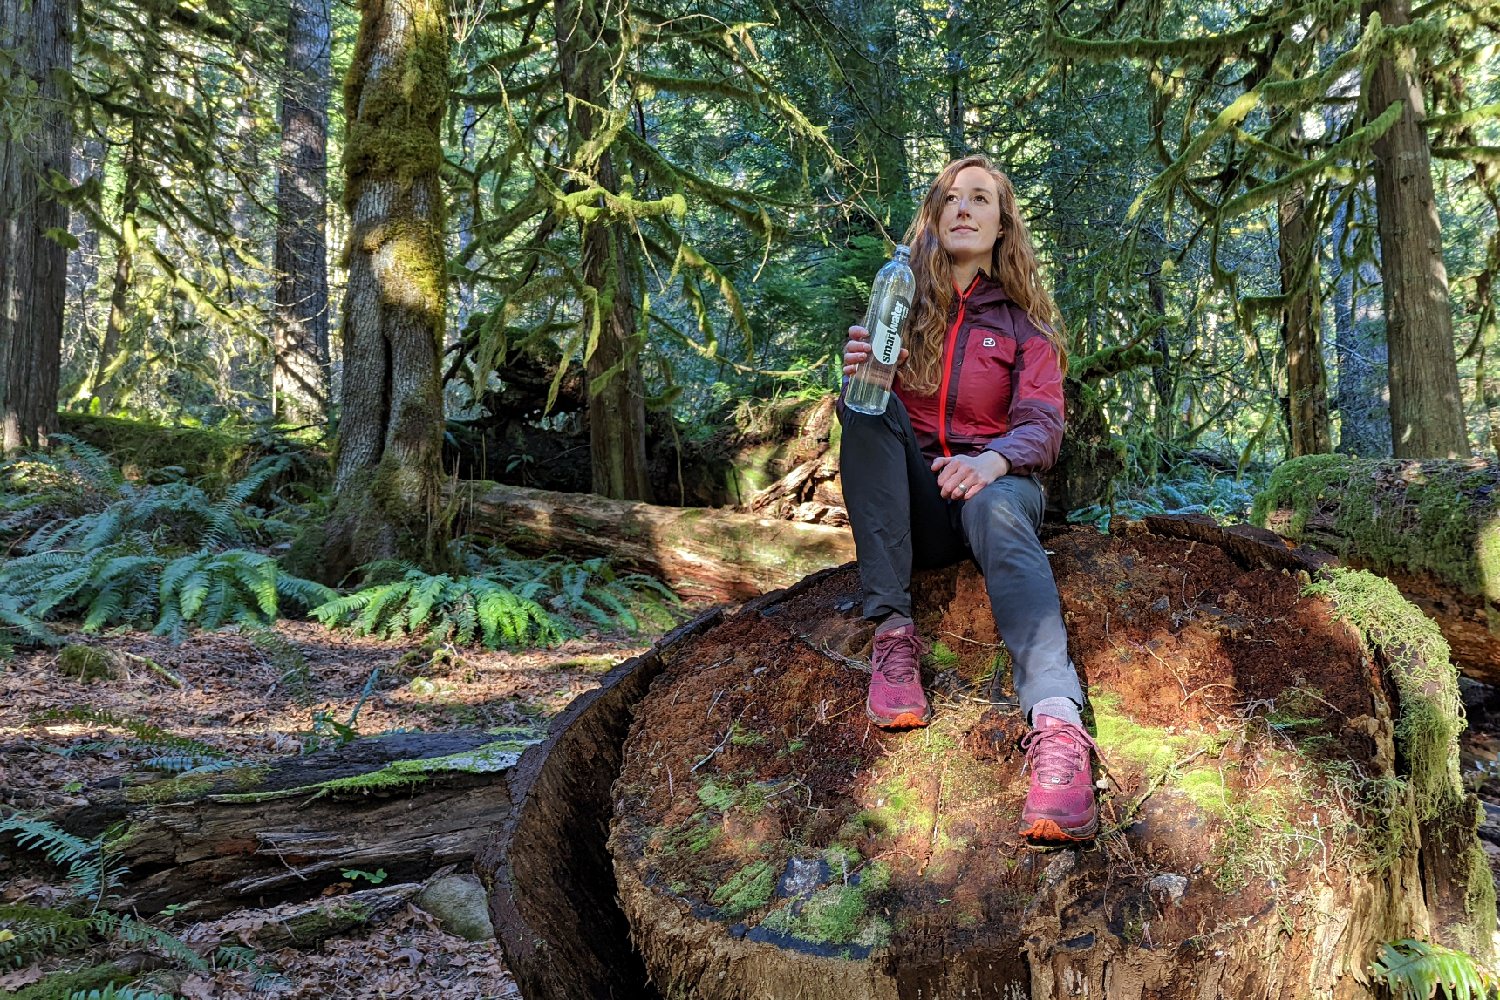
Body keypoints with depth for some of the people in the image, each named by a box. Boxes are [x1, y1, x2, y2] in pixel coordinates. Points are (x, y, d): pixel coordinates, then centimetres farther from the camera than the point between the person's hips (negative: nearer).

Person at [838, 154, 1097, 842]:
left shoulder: (1024, 322, 10)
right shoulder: (901, 304, 14)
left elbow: (1042, 426, -4)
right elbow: (859, 408, 5)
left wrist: (995, 460, -28)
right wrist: (857, 371, -21)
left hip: (995, 481, -2)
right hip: (913, 504, 2)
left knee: (996, 508, -37)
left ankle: (1056, 723, -63)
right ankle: (892, 632, -35)